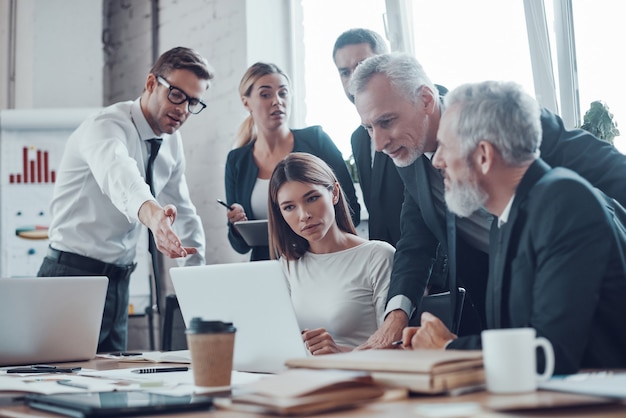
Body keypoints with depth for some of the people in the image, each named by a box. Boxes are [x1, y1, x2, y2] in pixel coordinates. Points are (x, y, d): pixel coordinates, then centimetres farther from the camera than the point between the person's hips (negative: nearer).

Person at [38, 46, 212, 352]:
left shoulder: (172, 143, 8)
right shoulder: (108, 126, -16)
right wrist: (152, 213, -61)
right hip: (75, 274, -7)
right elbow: (118, 173, -41)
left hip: (119, 281, 8)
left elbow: (184, 213, 16)